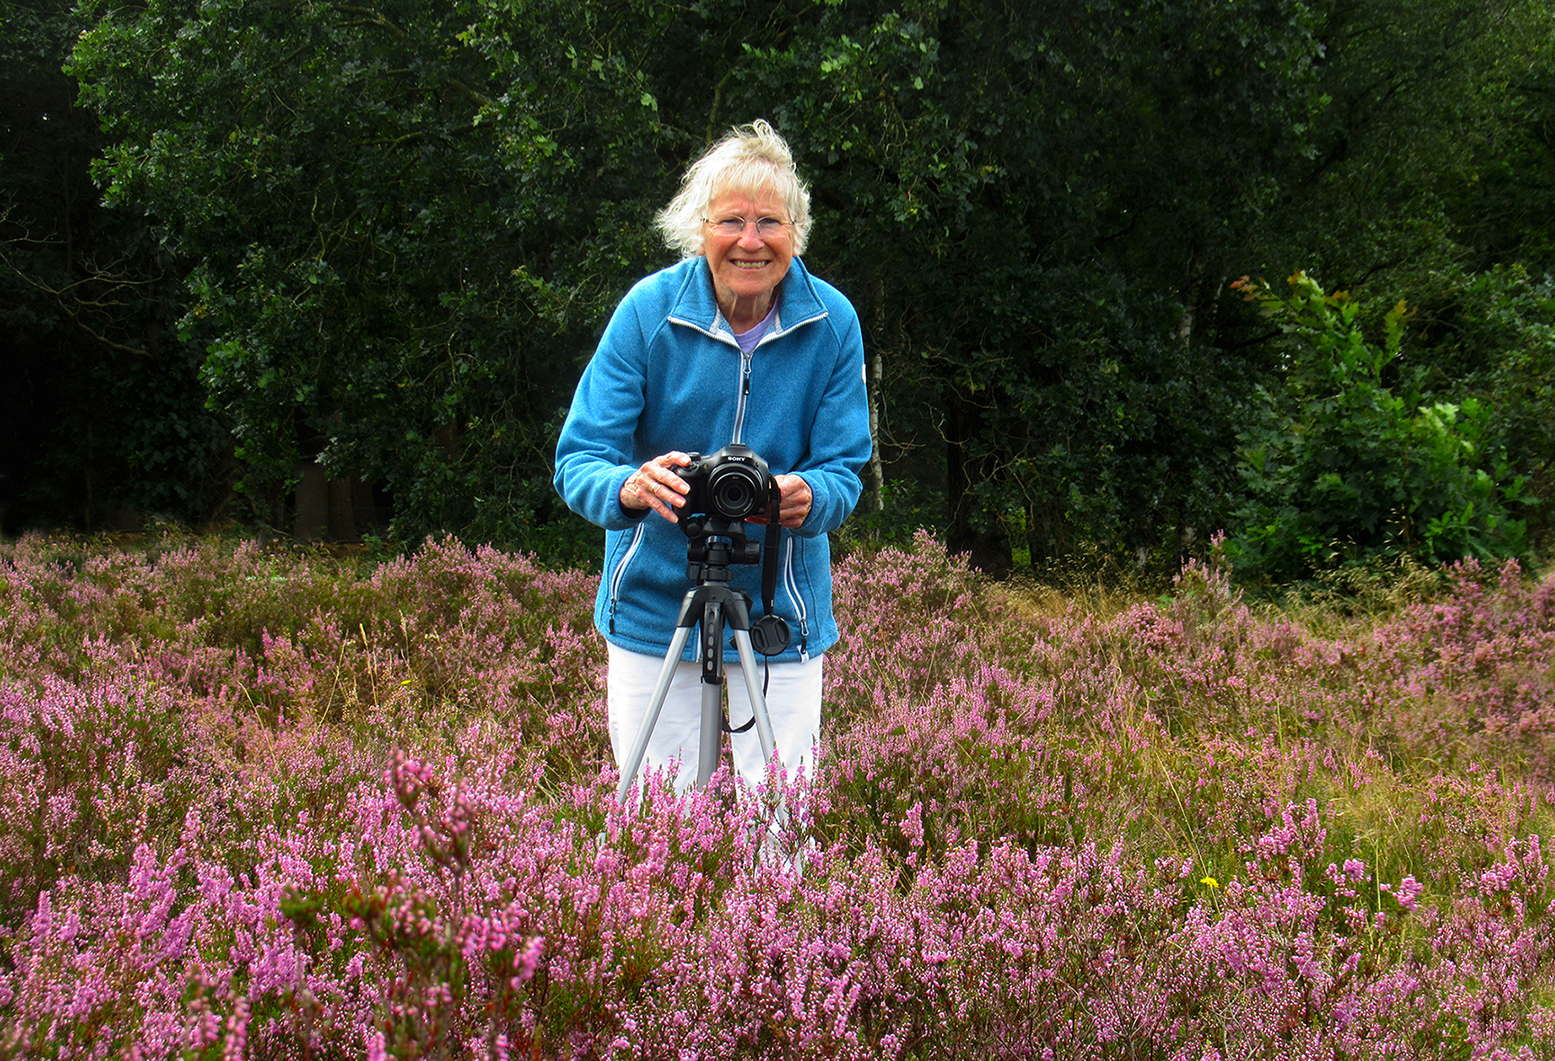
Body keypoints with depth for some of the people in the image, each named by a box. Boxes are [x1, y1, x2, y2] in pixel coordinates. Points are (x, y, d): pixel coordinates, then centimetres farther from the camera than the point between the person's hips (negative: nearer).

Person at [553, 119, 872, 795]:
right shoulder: (650, 310, -11)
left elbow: (845, 467, -6)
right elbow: (579, 461, -14)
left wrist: (808, 497, -30)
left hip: (780, 607, 1)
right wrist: (631, 486, -37)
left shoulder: (831, 322, -7)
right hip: (653, 604, 0)